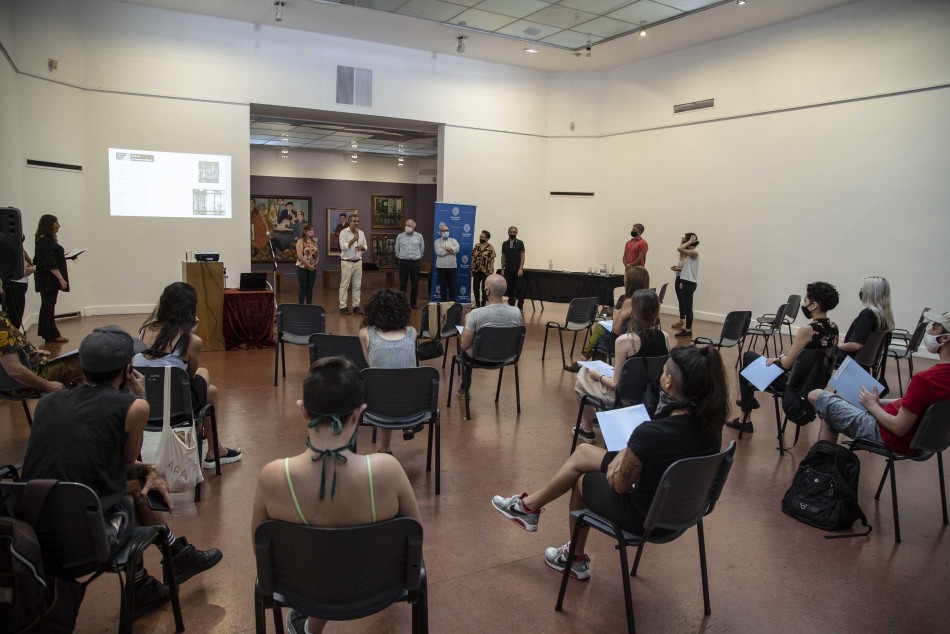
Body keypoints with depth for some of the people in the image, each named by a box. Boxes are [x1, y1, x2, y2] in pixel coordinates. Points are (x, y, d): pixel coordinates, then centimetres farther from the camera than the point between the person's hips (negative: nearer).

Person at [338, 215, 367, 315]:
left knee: (357, 285, 7)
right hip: (347, 262, -5)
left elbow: (365, 246, 15)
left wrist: (362, 247, -7)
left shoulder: (361, 233, 10)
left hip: (358, 262, 5)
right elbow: (343, 246, -17)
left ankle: (356, 306, 13)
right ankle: (343, 307, 0)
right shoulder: (343, 232, -7)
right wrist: (353, 239, -20)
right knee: (344, 285, -2)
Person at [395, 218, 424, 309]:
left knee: (415, 284, 4)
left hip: (415, 262, 0)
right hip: (404, 262, 0)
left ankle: (413, 302, 15)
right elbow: (397, 249, 15)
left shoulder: (419, 236, 1)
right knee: (402, 283, 0)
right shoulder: (400, 236, 2)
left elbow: (422, 249, 15)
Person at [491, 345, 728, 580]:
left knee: (581, 480, 21)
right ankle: (531, 504, 33)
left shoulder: (650, 433, -34)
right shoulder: (710, 421, -12)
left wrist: (622, 455, 2)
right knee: (583, 453, 17)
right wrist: (626, 452, -4)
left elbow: (620, 485, -17)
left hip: (646, 515, -7)